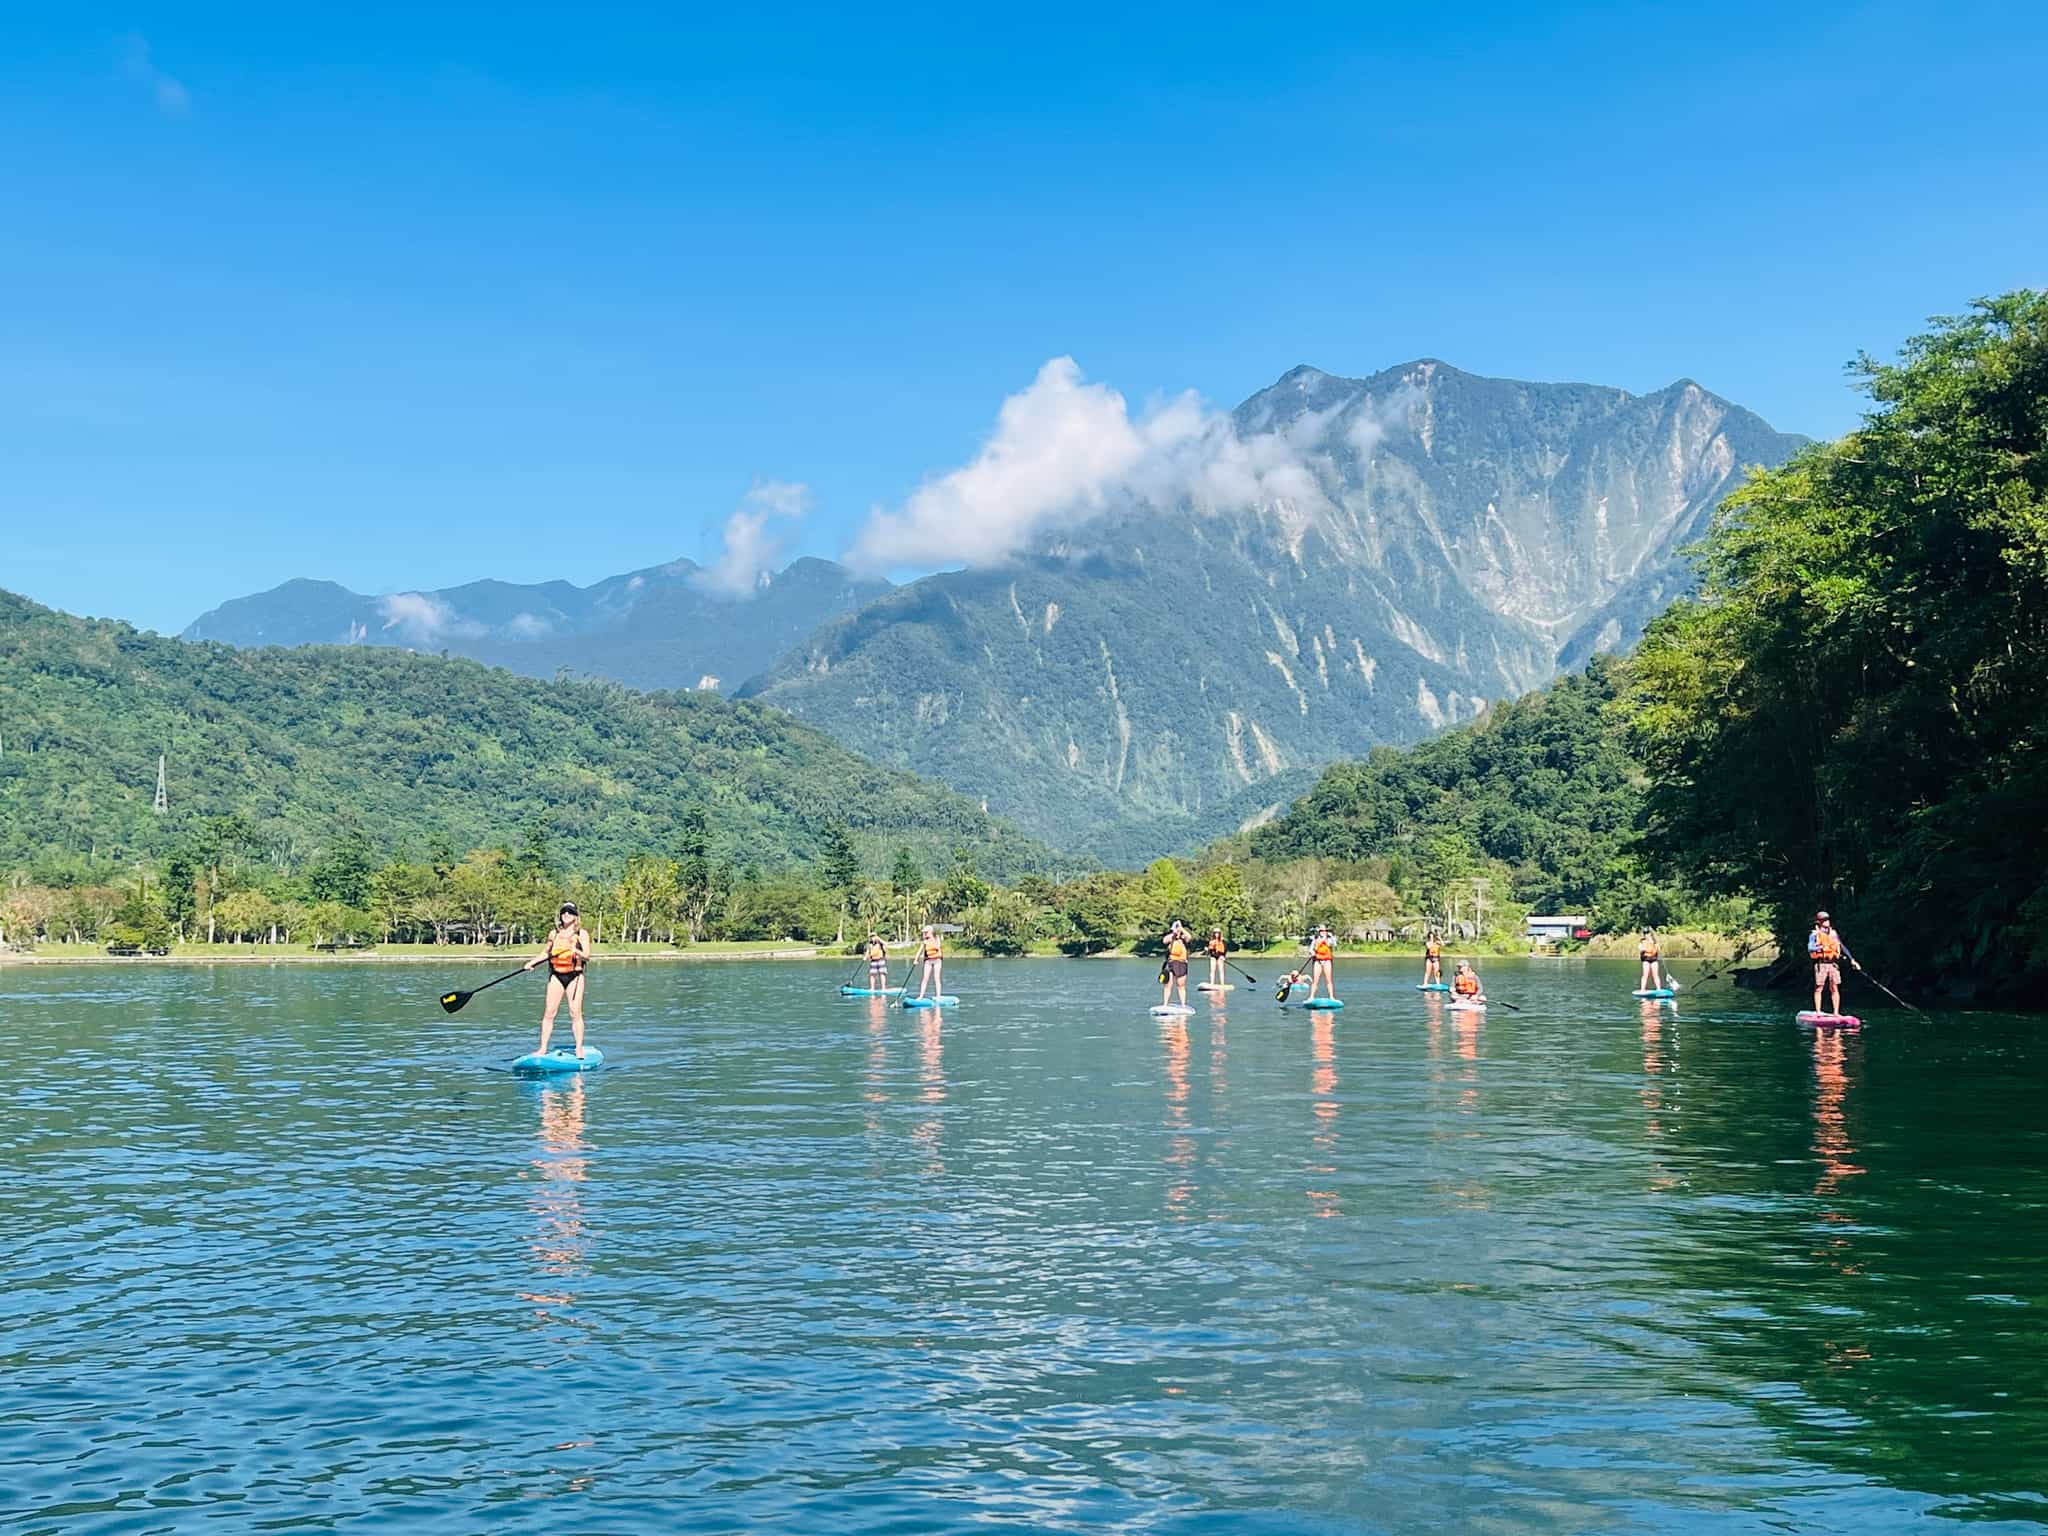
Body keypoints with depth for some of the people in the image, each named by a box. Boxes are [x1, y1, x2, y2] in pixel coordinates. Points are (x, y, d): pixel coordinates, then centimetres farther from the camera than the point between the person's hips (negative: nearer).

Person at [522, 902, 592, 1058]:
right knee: (549, 1012, -2)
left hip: (574, 975, -3)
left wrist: (577, 952, -27)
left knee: (575, 1013, -7)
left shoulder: (582, 934, 1)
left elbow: (587, 956, -7)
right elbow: (546, 953, 24)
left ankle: (579, 1049, 0)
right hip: (556, 975, 3)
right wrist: (531, 962, 13)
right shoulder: (554, 934, 11)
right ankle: (543, 1049, 2)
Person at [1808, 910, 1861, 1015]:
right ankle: (1818, 1013, 5)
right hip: (1821, 964, -4)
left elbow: (1843, 947, 20)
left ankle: (1836, 1013, 4)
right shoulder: (1814, 935, 1)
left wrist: (1852, 959, 14)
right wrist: (1821, 947, -28)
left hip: (1833, 964, 4)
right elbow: (1810, 948, -12)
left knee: (1835, 989, 0)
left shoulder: (1834, 934, 16)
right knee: (1818, 989, -1)